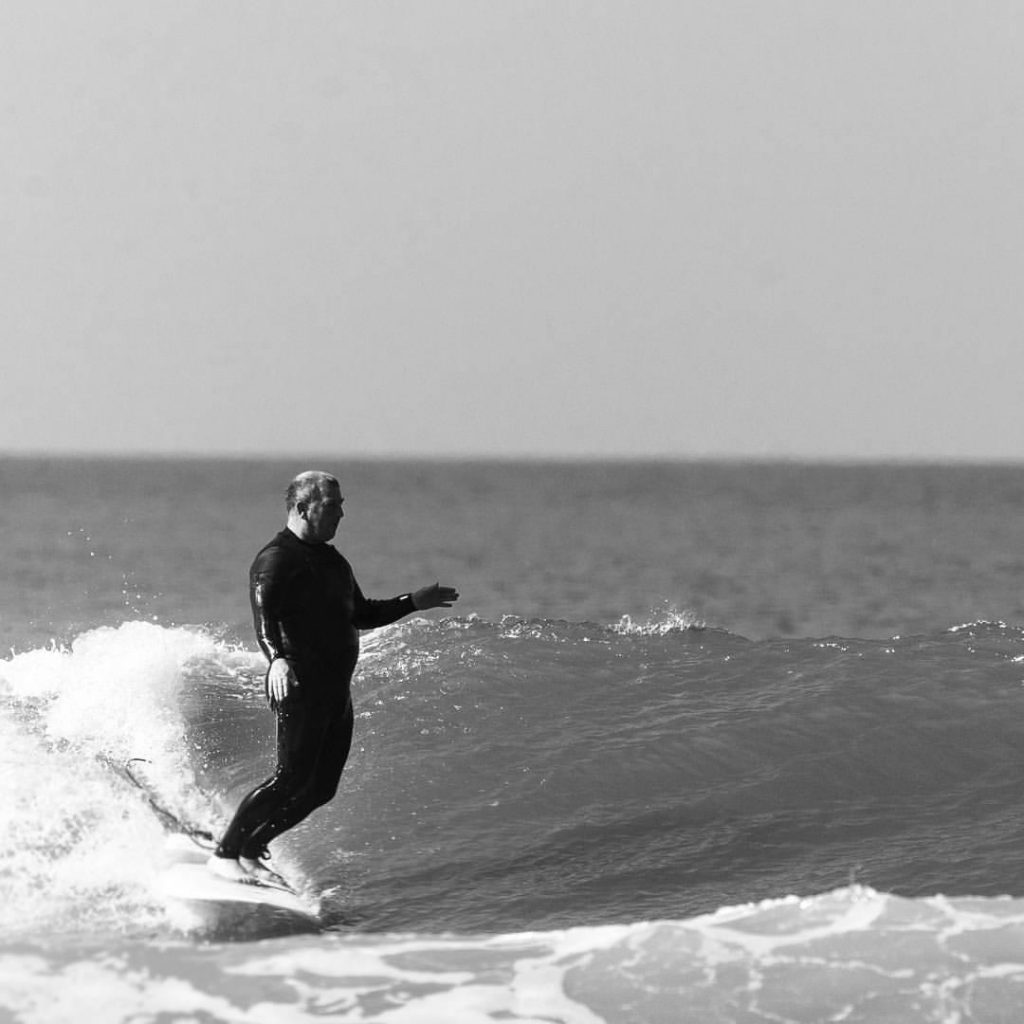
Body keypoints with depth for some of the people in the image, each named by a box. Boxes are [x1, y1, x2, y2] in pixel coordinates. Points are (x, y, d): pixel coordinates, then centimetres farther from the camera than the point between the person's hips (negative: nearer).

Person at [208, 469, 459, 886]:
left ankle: (250, 850, 14)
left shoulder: (331, 561, 20)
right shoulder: (276, 560, -10)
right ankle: (225, 854, -8)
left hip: (337, 690, 9)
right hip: (300, 684, -9)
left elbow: (359, 615, 30)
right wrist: (276, 658, -43)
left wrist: (415, 602, 27)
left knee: (321, 788, 5)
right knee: (292, 779, -14)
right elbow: (264, 614, -25)